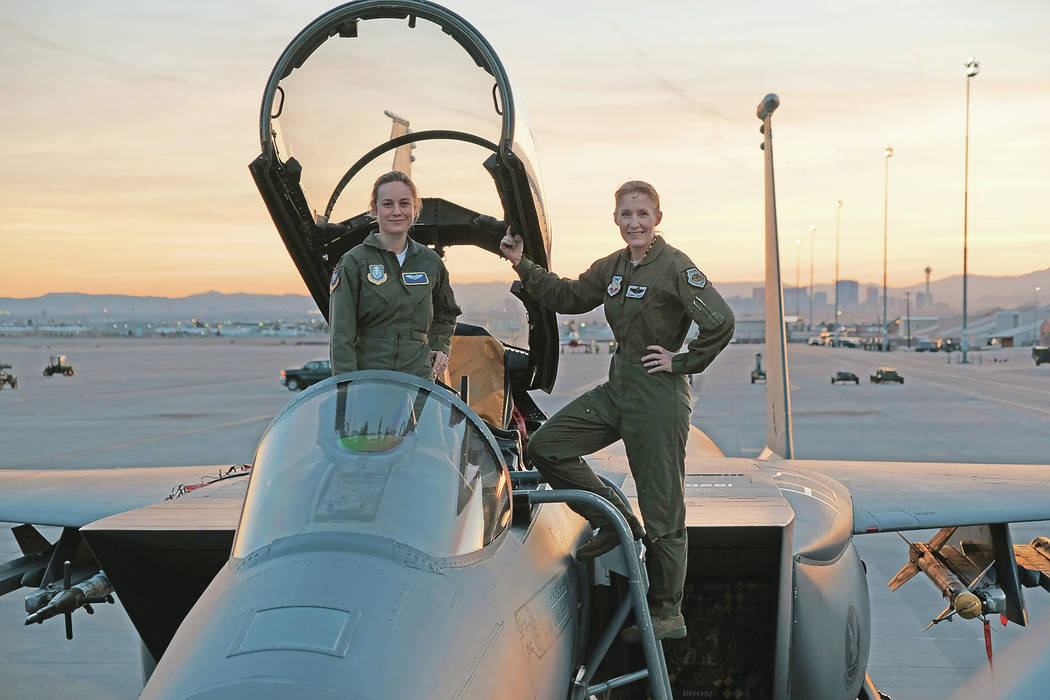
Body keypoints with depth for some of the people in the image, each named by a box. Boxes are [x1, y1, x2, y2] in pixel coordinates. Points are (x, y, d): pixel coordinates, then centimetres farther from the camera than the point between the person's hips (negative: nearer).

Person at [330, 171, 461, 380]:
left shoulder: (430, 262, 12)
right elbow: (341, 336, -5)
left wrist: (440, 347, 15)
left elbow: (445, 315, 31)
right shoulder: (354, 262, -1)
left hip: (419, 377, 3)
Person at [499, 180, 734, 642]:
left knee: (662, 508, 0)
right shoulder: (612, 268, 10)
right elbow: (567, 297, 22)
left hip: (659, 396, -8)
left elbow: (721, 322, -20)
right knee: (545, 446, 5)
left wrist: (682, 362, -13)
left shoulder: (675, 267, -13)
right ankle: (615, 522, 15)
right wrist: (522, 265, 13)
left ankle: (667, 612, 12)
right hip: (618, 388, 8)